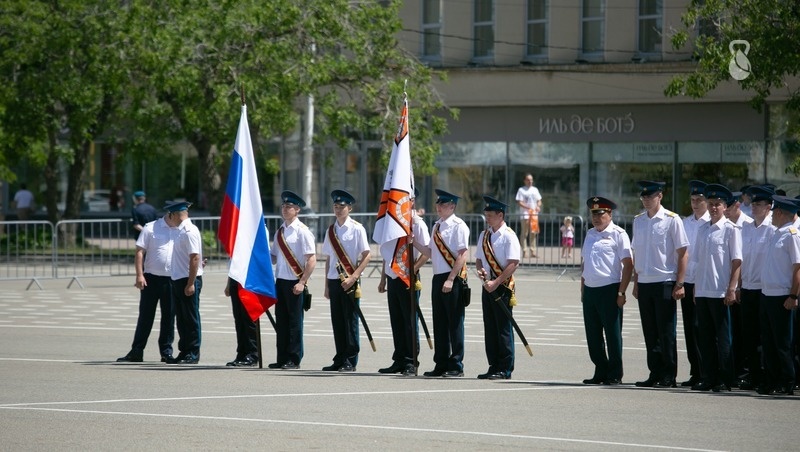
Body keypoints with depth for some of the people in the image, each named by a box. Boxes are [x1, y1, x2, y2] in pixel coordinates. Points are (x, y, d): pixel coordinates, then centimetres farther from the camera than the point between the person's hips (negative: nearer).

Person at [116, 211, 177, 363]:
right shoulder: (151, 228, -1)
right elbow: (140, 252, -3)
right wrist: (139, 275, -11)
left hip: (172, 280, 3)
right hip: (152, 278, -3)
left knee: (169, 316, 7)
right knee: (145, 316, 3)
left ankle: (167, 352, 15)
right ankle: (136, 352, 9)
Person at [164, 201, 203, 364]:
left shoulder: (189, 231, -15)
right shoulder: (180, 231, 14)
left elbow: (195, 258, -21)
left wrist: (190, 284, -23)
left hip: (189, 280, -9)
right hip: (178, 280, 9)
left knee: (191, 318, -2)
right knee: (181, 318, 14)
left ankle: (193, 354, 4)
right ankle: (184, 352, 21)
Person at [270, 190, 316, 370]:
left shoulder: (302, 231, -7)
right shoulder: (280, 232, 13)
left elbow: (312, 260, -11)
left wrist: (302, 282, -15)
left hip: (295, 283, -6)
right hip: (280, 281, 7)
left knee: (294, 321, -1)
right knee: (281, 321, 8)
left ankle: (294, 360, 5)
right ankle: (282, 359, 13)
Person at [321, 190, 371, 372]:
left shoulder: (357, 229, -4)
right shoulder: (331, 231, 12)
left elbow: (366, 256, -6)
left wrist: (353, 278, -14)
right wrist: (327, 285, 13)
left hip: (350, 282, -5)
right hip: (334, 280, 5)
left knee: (350, 321, -2)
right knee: (337, 321, 7)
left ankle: (350, 361, 2)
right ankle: (339, 360, 13)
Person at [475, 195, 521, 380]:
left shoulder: (509, 236, -9)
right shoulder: (484, 235, 13)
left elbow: (513, 263, -15)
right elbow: (479, 258, 20)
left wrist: (496, 282, -18)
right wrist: (480, 270, -3)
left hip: (502, 287, -7)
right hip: (488, 286, 7)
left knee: (503, 328, -4)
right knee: (490, 327, 9)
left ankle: (505, 369, 0)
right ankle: (494, 366, 15)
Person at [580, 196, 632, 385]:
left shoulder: (618, 234, -5)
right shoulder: (590, 234, 16)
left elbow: (628, 264, -9)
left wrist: (621, 292, -14)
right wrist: (583, 290, 17)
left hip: (609, 290, -7)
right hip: (590, 290, 7)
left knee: (612, 334, -1)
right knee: (593, 335, 9)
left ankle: (615, 375, 5)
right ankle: (601, 372, 19)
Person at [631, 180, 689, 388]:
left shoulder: (672, 220, -6)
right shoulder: (638, 221, 10)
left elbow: (682, 253, -6)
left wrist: (679, 284, -11)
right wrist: (636, 283, 12)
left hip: (665, 282, -5)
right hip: (644, 283, 5)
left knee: (666, 332, -2)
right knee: (650, 332, 8)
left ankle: (669, 376, 4)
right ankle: (655, 374, 15)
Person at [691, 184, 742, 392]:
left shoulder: (731, 229, -4)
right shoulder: (702, 229, 13)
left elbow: (737, 262, -8)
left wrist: (731, 289, -14)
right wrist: (695, 288, 13)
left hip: (721, 293, -6)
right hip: (702, 291, 6)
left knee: (723, 337, -1)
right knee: (705, 337, 9)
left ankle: (725, 380, 3)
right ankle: (708, 378, 15)